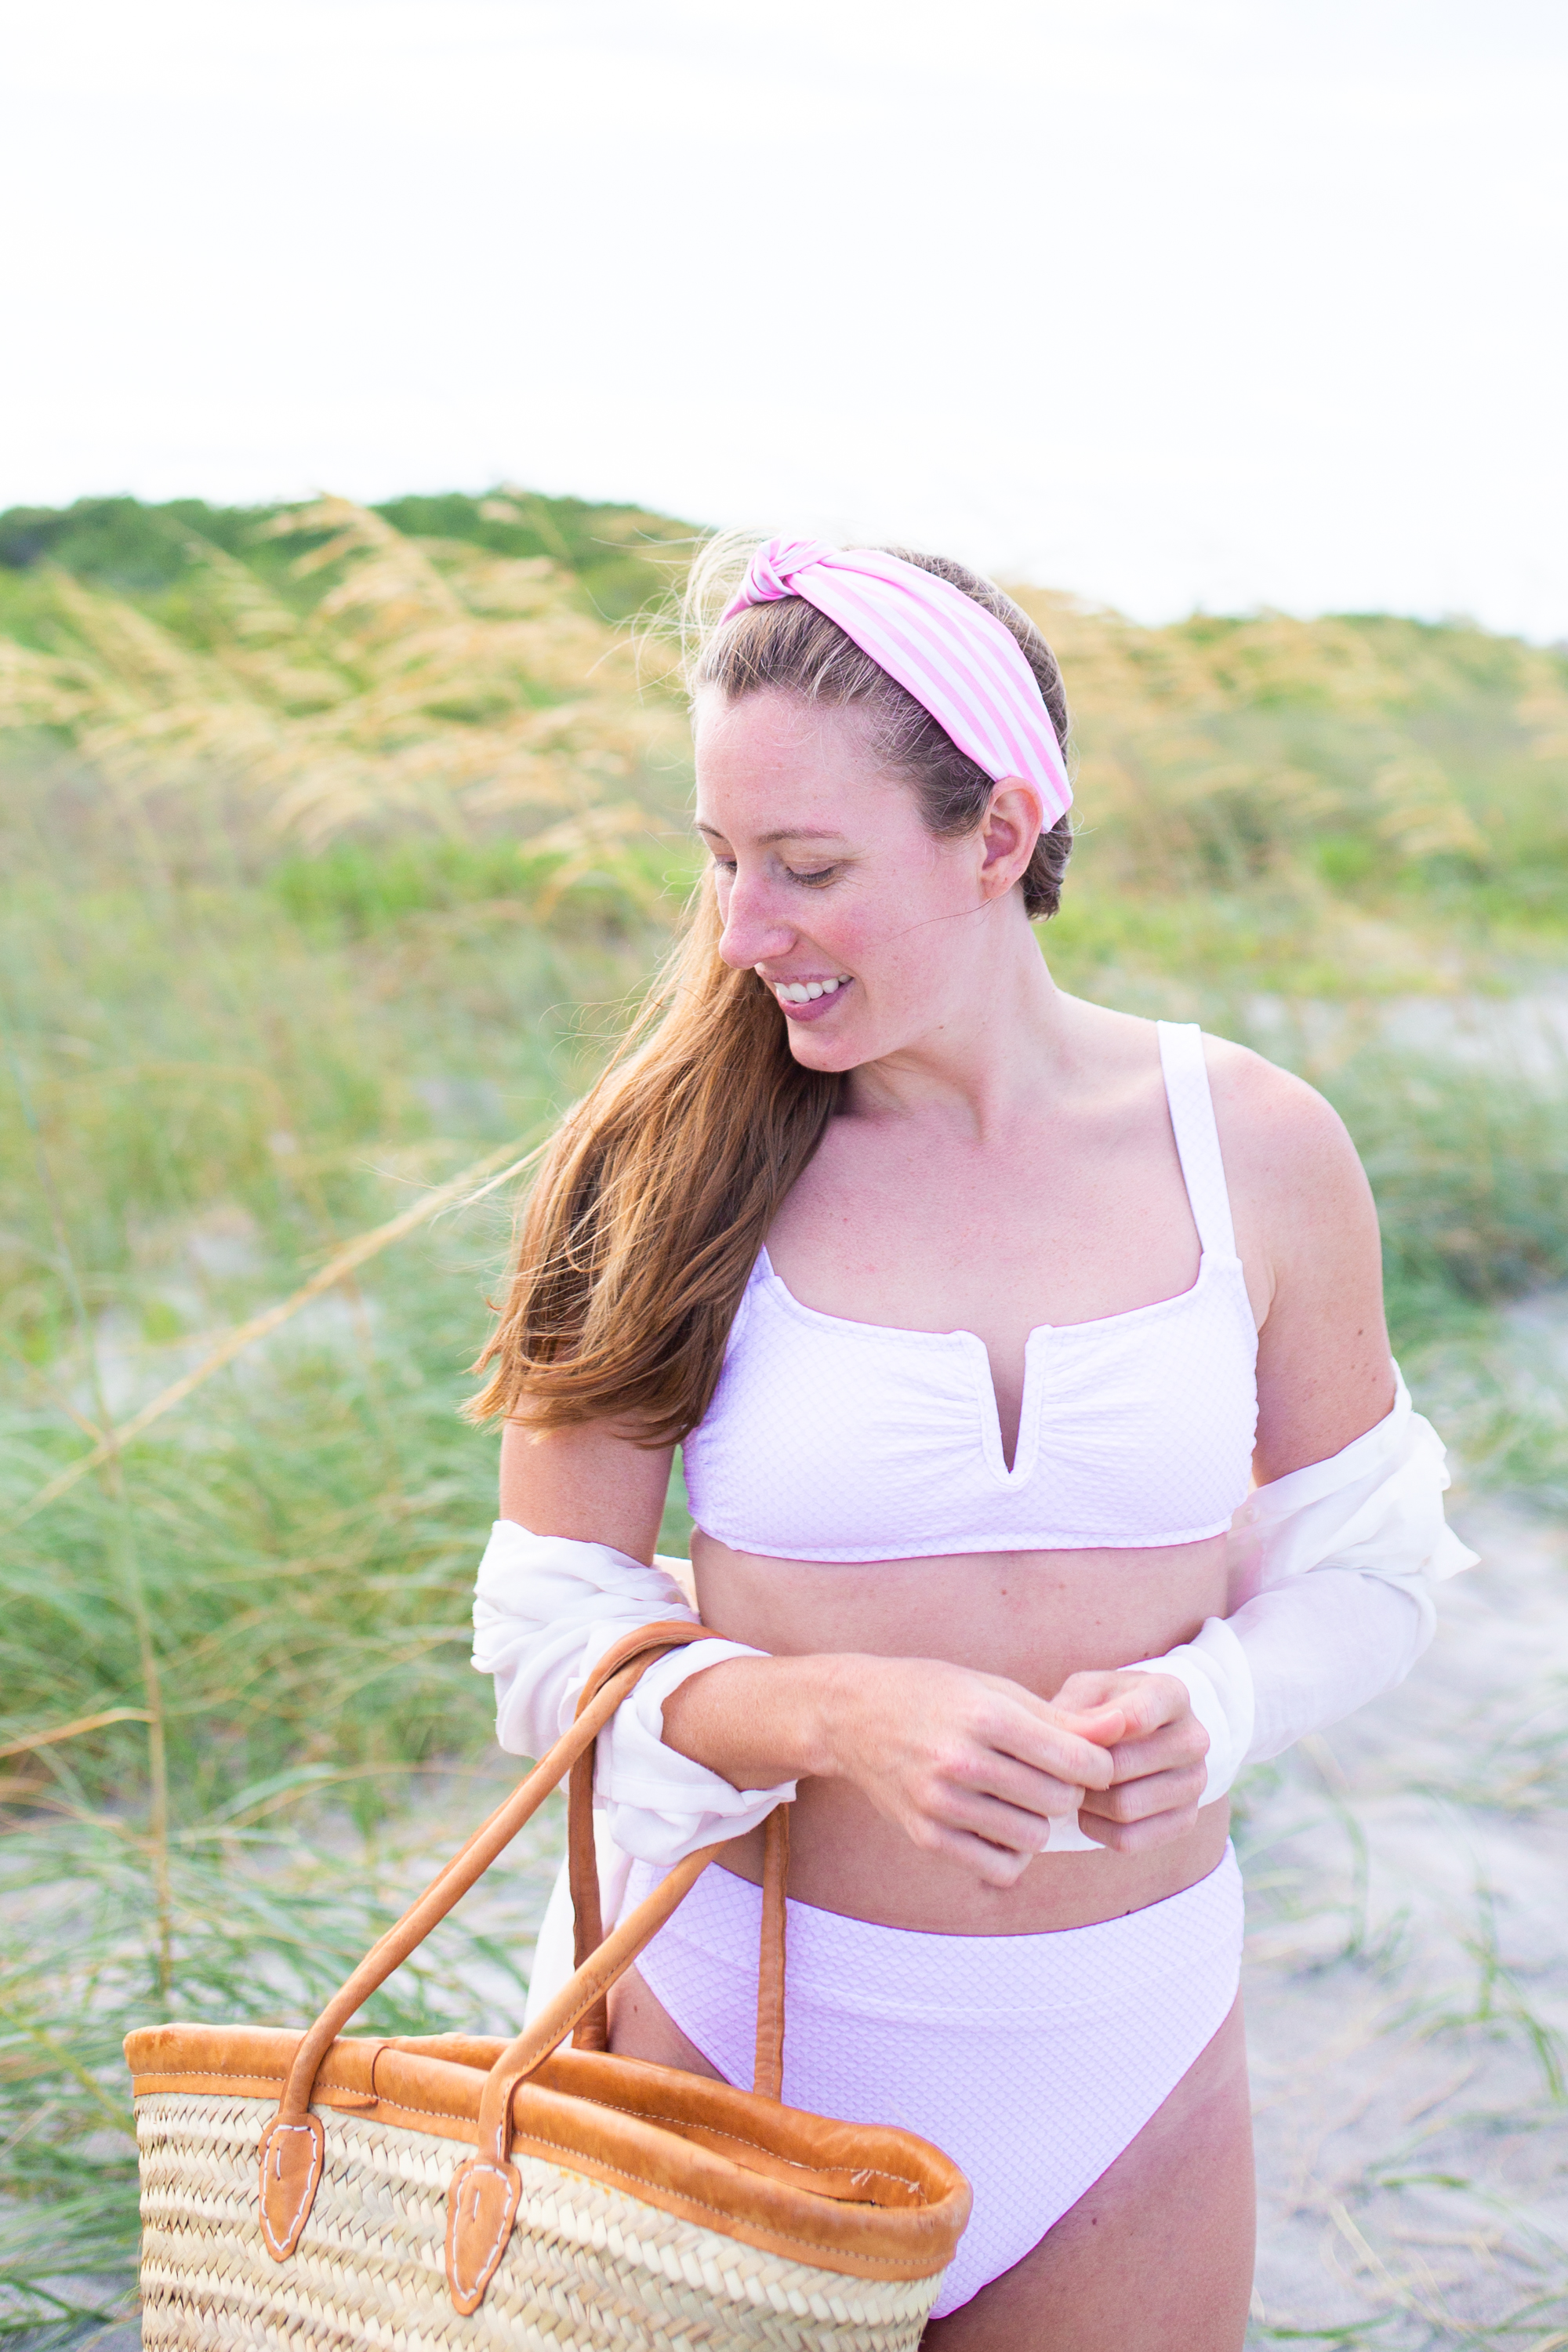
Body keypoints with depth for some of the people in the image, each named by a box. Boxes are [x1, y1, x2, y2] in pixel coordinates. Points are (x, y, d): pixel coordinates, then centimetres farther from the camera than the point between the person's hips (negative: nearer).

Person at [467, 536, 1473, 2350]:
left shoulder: (1255, 1149, -7)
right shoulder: (669, 1168, -11)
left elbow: (1365, 1572, 4)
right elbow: (549, 1635, -8)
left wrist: (1210, 1704, -16)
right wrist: (836, 1715, -25)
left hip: (1130, 2054, 2)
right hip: (745, 2020, -1)